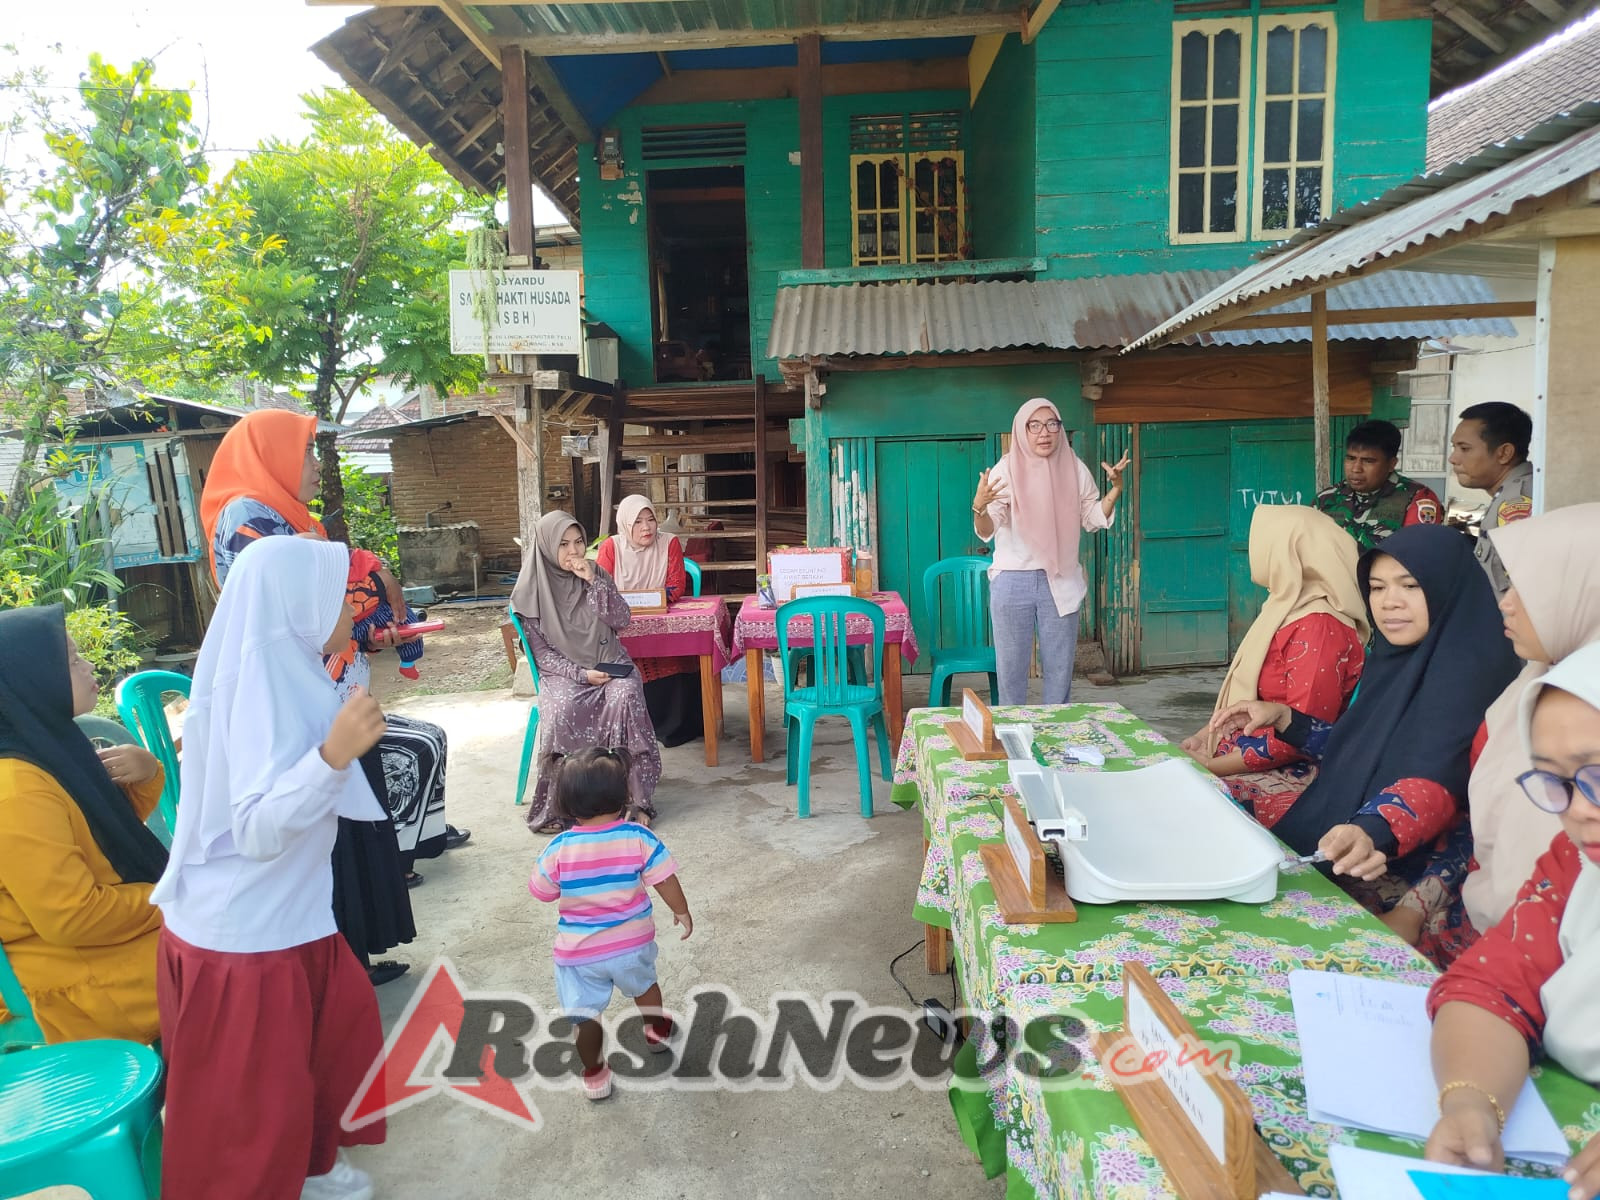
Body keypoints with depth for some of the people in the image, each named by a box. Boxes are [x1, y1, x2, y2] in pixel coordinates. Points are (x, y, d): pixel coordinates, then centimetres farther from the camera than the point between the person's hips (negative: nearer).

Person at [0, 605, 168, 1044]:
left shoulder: (49, 750, 3)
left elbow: (117, 820, 16)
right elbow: (73, 918, -27)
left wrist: (146, 773, -4)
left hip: (113, 936, 9)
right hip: (82, 978, -9)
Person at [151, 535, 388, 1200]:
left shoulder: (274, 673, 2)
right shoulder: (262, 688, -26)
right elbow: (259, 831, -34)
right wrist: (334, 754, -47)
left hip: (276, 916, 9)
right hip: (247, 934, -9)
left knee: (333, 1028, 23)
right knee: (251, 1095, 9)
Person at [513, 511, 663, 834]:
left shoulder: (597, 574, 6)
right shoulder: (532, 589, -1)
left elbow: (622, 620, 0)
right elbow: (542, 652, -3)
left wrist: (594, 582, -10)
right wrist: (580, 673, -17)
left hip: (609, 664, 2)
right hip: (563, 672, -2)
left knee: (626, 698, -31)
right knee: (562, 711, -34)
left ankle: (639, 798, -25)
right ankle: (554, 807, -20)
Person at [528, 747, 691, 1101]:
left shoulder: (559, 848, -17)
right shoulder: (639, 838, -17)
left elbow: (542, 892, -3)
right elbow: (665, 881, -11)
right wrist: (682, 912, 6)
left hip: (579, 952, -2)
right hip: (632, 941, 2)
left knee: (586, 1015, 17)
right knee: (644, 984, 31)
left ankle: (594, 1074, 30)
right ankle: (657, 1031, 53)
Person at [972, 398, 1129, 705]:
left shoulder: (1074, 468, 2)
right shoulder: (1006, 469, -7)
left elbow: (1092, 519, 9)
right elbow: (987, 531, -13)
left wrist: (1116, 488, -5)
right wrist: (979, 507, -34)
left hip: (1060, 582, 2)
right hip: (1013, 581, -2)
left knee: (1060, 670, 10)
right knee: (1011, 669, 5)